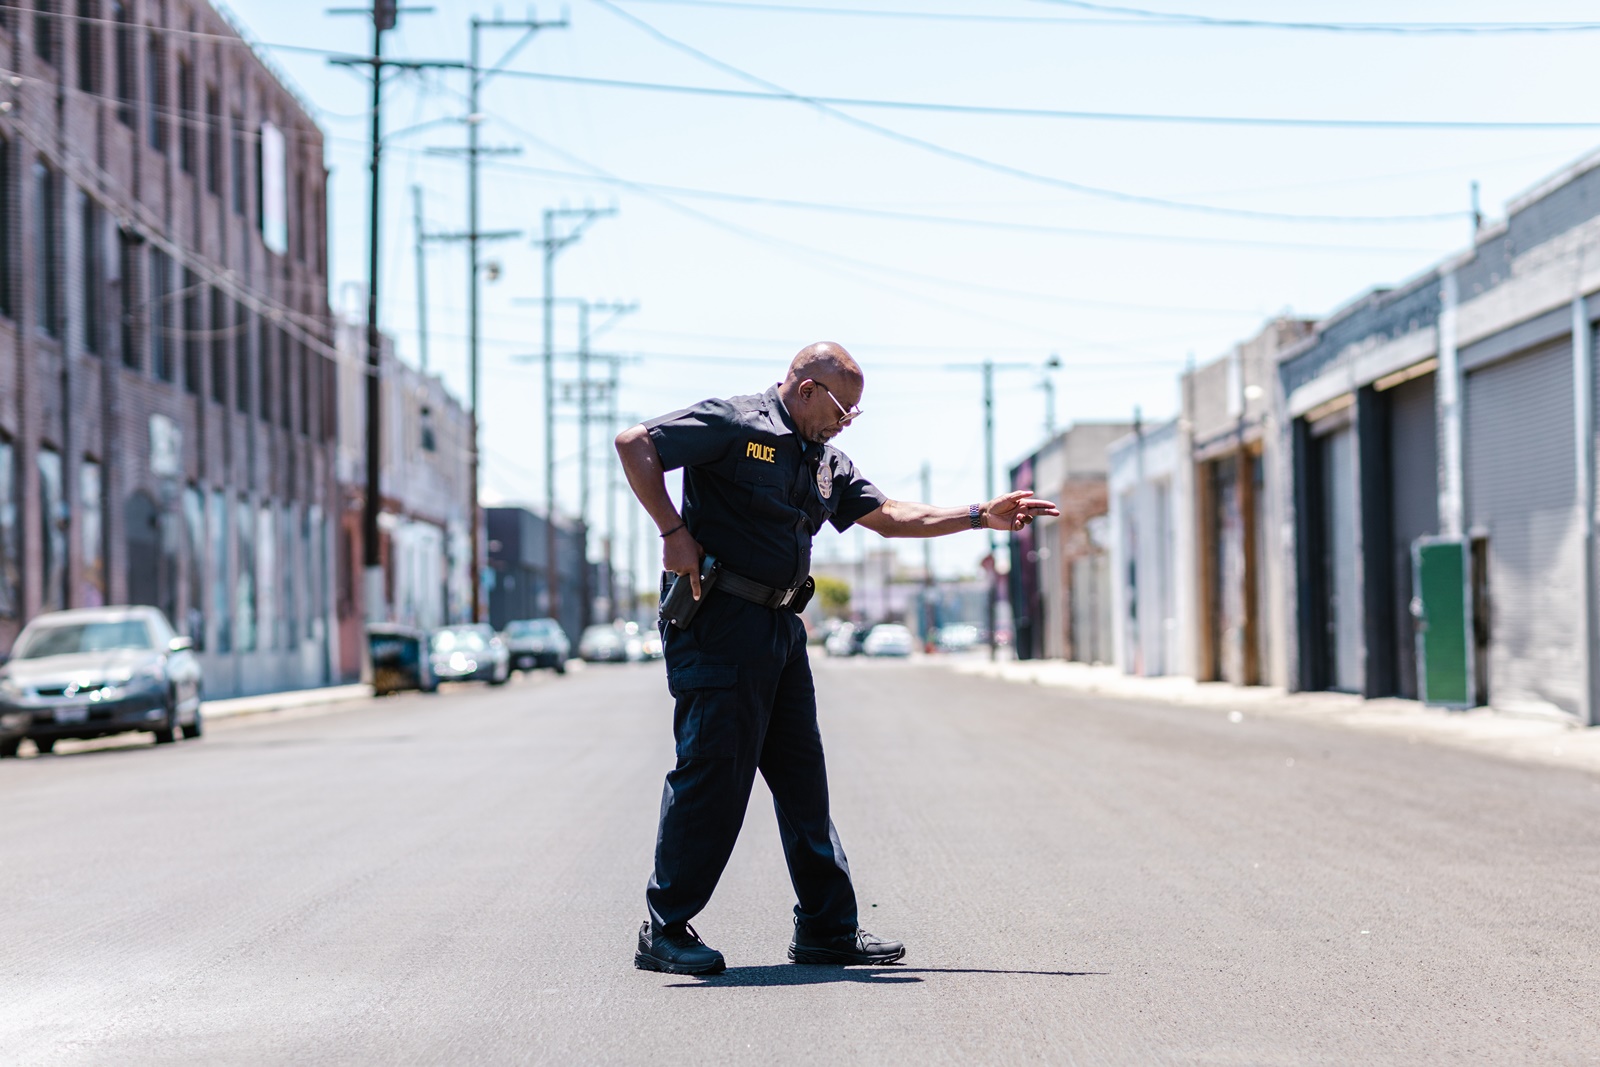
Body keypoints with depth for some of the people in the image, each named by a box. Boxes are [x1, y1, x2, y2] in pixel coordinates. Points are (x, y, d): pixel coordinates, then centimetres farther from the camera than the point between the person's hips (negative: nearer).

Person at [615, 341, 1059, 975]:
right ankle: (665, 932, -1)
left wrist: (980, 517, 15)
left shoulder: (824, 460, 18)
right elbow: (634, 445, -14)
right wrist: (674, 532, -17)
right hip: (718, 619, -9)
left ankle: (829, 929, 16)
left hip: (780, 627, 9)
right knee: (712, 772, -9)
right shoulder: (734, 425, -8)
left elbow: (887, 516, 20)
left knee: (803, 777, 10)